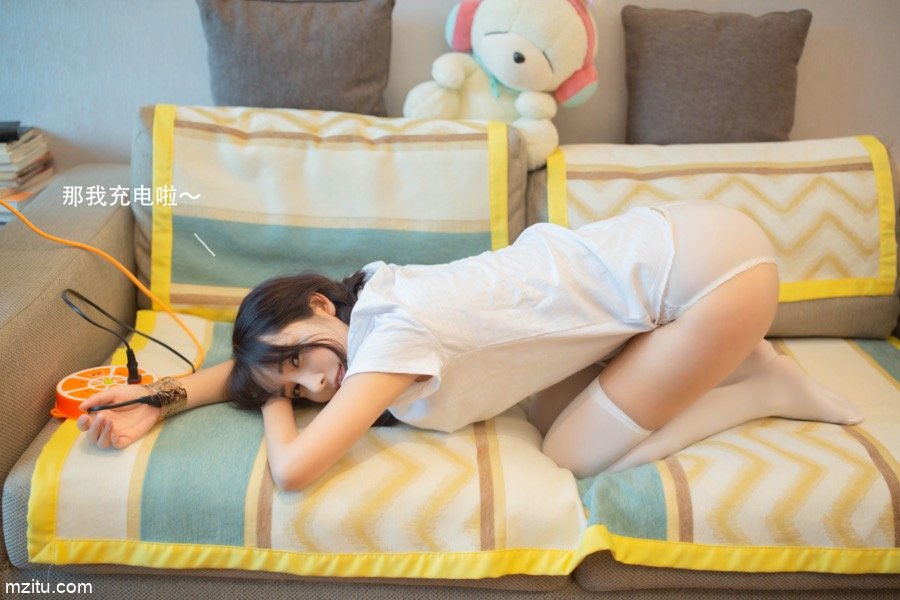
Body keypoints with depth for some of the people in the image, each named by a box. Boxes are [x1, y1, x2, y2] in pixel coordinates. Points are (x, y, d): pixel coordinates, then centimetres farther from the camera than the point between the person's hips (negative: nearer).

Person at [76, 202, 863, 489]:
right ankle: (729, 358, 15)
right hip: (664, 245, 8)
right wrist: (166, 396, 2)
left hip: (703, 257, -8)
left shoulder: (396, 329, -21)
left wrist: (273, 406, -5)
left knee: (578, 453, -4)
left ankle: (765, 388, 7)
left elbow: (293, 468, -24)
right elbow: (247, 360, 15)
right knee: (558, 417, 8)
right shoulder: (375, 300, 4)